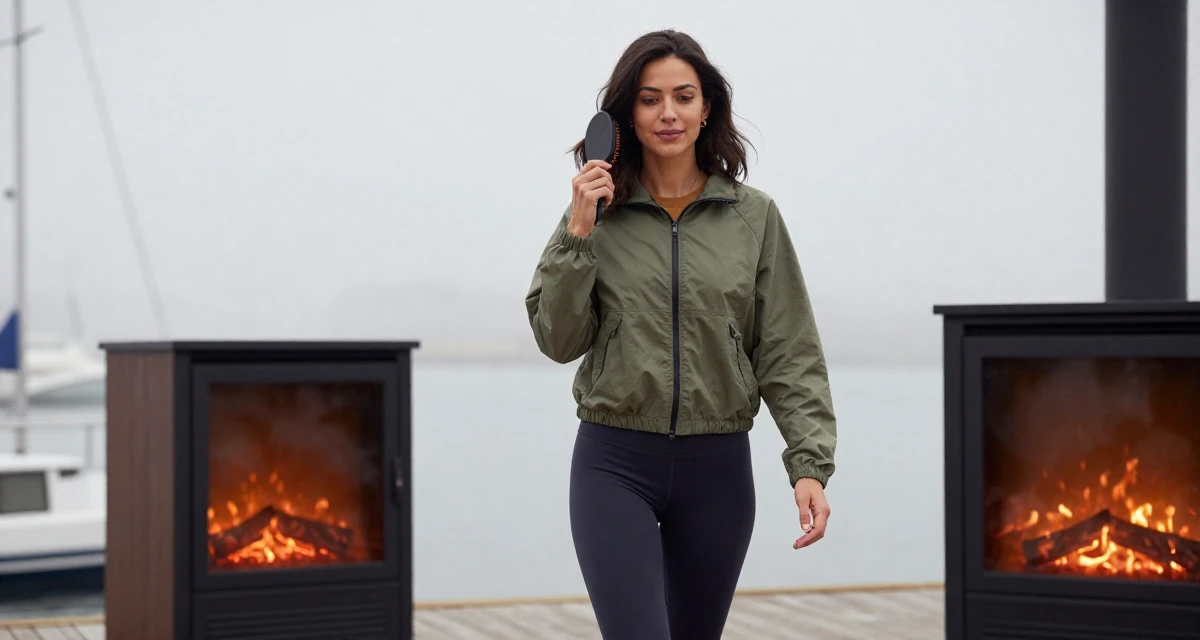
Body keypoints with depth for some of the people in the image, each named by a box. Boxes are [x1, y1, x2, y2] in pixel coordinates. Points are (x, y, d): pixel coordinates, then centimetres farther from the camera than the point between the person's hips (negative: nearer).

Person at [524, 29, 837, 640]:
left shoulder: (754, 216, 2)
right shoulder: (596, 211, 1)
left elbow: (789, 354, 1)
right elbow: (558, 340, -2)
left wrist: (810, 464, -9)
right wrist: (578, 233, -12)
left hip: (718, 468, 2)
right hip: (615, 464, -2)